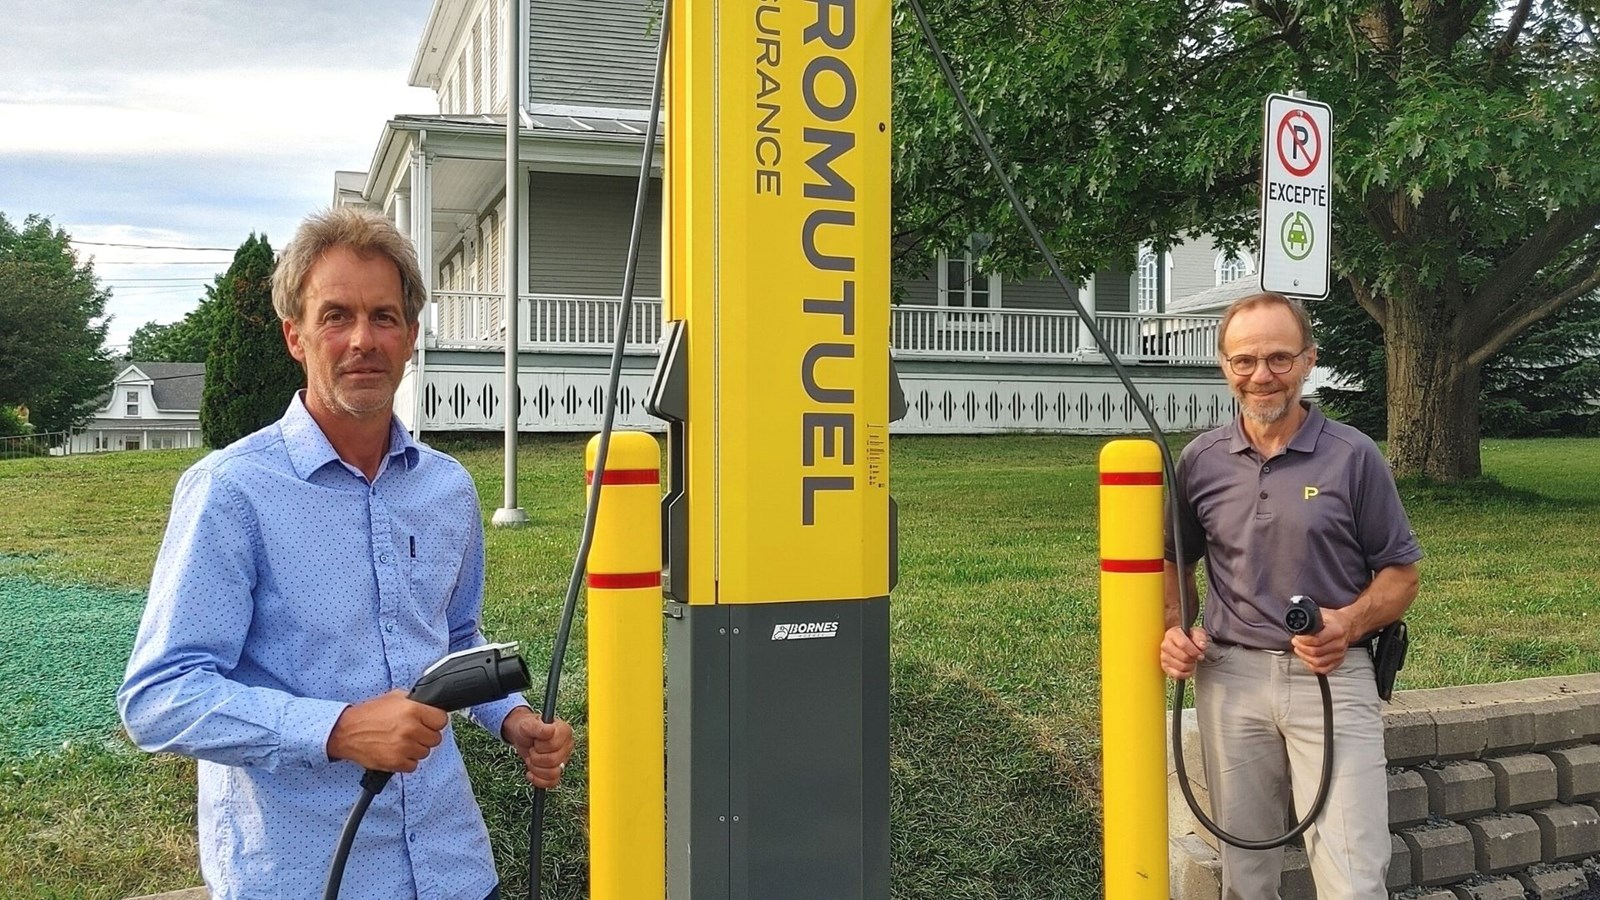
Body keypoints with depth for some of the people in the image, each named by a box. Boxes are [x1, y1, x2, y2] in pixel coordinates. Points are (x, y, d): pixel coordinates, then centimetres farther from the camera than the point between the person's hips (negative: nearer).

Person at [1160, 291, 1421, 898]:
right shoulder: (1200, 460, 5)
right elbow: (1175, 560, 17)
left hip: (1332, 678, -2)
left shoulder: (1354, 456, -2)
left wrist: (1350, 623, -17)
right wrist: (1175, 628, -1)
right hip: (1230, 676, 3)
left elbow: (1400, 573, 2)